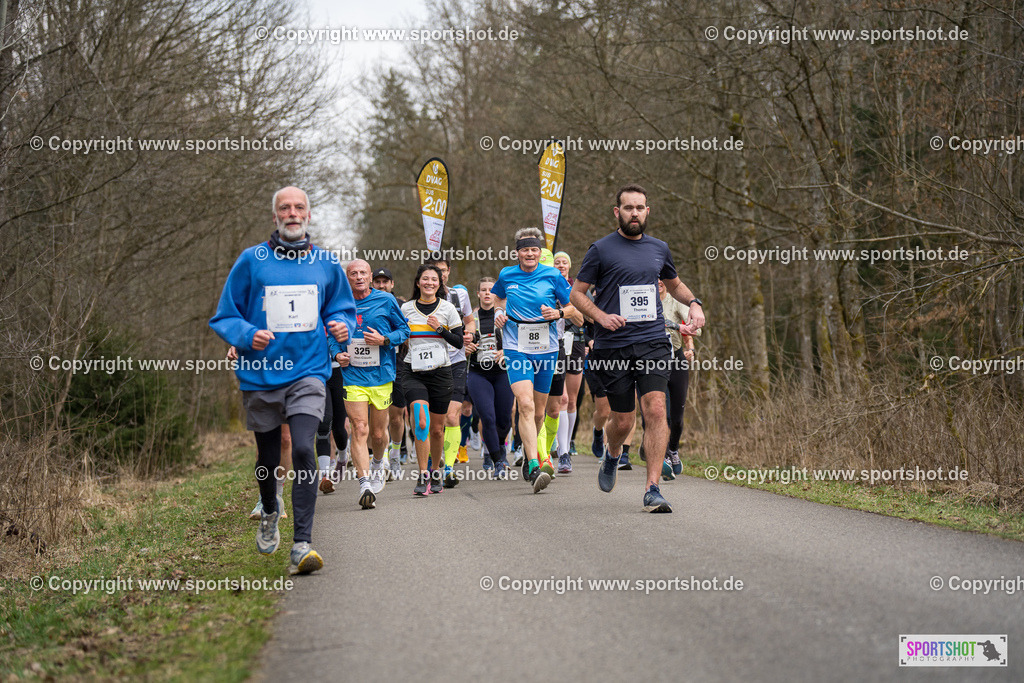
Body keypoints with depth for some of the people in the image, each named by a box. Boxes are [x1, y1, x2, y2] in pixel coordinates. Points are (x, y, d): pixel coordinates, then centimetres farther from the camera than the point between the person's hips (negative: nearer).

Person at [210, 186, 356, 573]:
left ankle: (302, 544, -18)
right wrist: (248, 336, -15)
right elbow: (225, 317, 4)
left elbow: (343, 308, 22)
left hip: (308, 373, 0)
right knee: (268, 459, 13)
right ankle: (270, 515, 44)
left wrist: (341, 325, -1)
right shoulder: (252, 261, 1)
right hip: (260, 376, 1)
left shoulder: (325, 264, 7)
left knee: (303, 449, -19)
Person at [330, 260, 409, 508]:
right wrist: (337, 353, -1)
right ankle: (364, 483, -18)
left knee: (378, 433, 9)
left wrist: (384, 340, -10)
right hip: (352, 375, 0)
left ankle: (378, 464, 42)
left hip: (381, 375, 0)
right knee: (359, 429, -14)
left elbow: (404, 330, 8)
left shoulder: (386, 301, 1)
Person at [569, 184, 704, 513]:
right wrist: (601, 316, -12)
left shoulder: (659, 248, 13)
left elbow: (674, 284, 31)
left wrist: (694, 303, 11)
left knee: (656, 410, -14)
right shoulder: (601, 249, 2)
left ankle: (653, 489, -13)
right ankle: (612, 456, 39)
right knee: (623, 420, 3)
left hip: (653, 342, 2)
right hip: (612, 346, -2)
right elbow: (577, 293, 5)